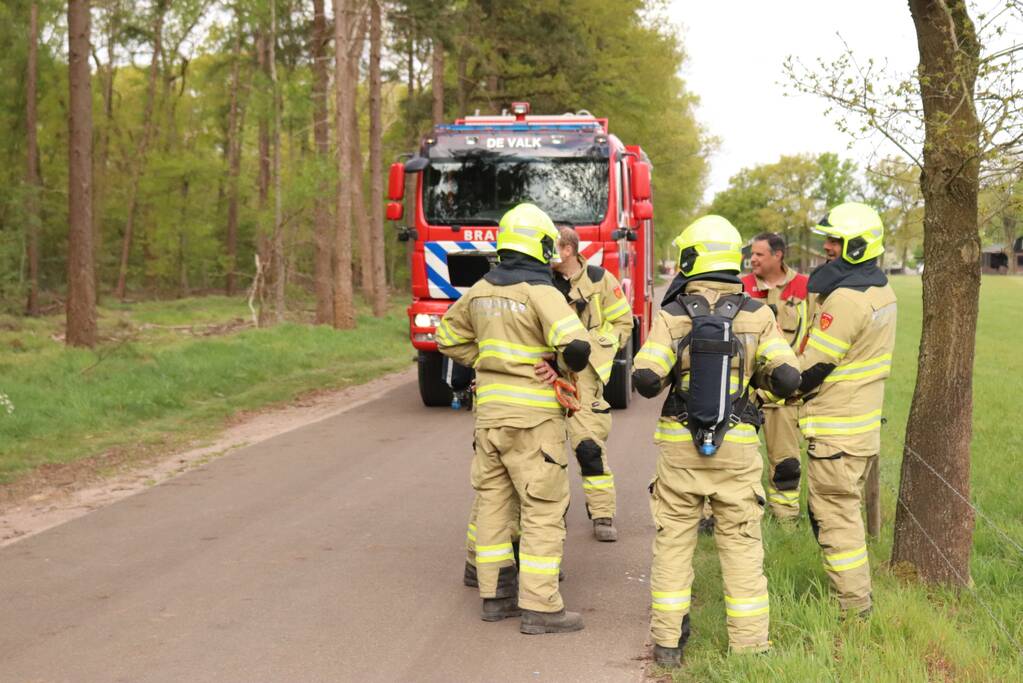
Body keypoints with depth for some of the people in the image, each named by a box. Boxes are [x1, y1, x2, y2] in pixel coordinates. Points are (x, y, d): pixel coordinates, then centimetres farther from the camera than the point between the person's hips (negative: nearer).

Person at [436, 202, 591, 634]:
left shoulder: (481, 290, 9)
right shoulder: (541, 292, -13)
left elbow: (449, 338, 21)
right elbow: (576, 344, -24)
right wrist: (570, 364, -2)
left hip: (488, 411, 7)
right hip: (532, 416, -7)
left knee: (494, 503, 13)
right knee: (544, 510, -2)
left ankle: (495, 596, 20)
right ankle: (539, 607, -2)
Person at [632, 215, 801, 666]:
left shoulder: (673, 315, -7)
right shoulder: (756, 315, -3)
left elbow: (646, 378, -16)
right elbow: (787, 378, -9)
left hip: (679, 444, 0)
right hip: (737, 447, 0)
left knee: (673, 542, 10)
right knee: (741, 544, 8)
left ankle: (667, 641, 14)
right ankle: (749, 643, 9)